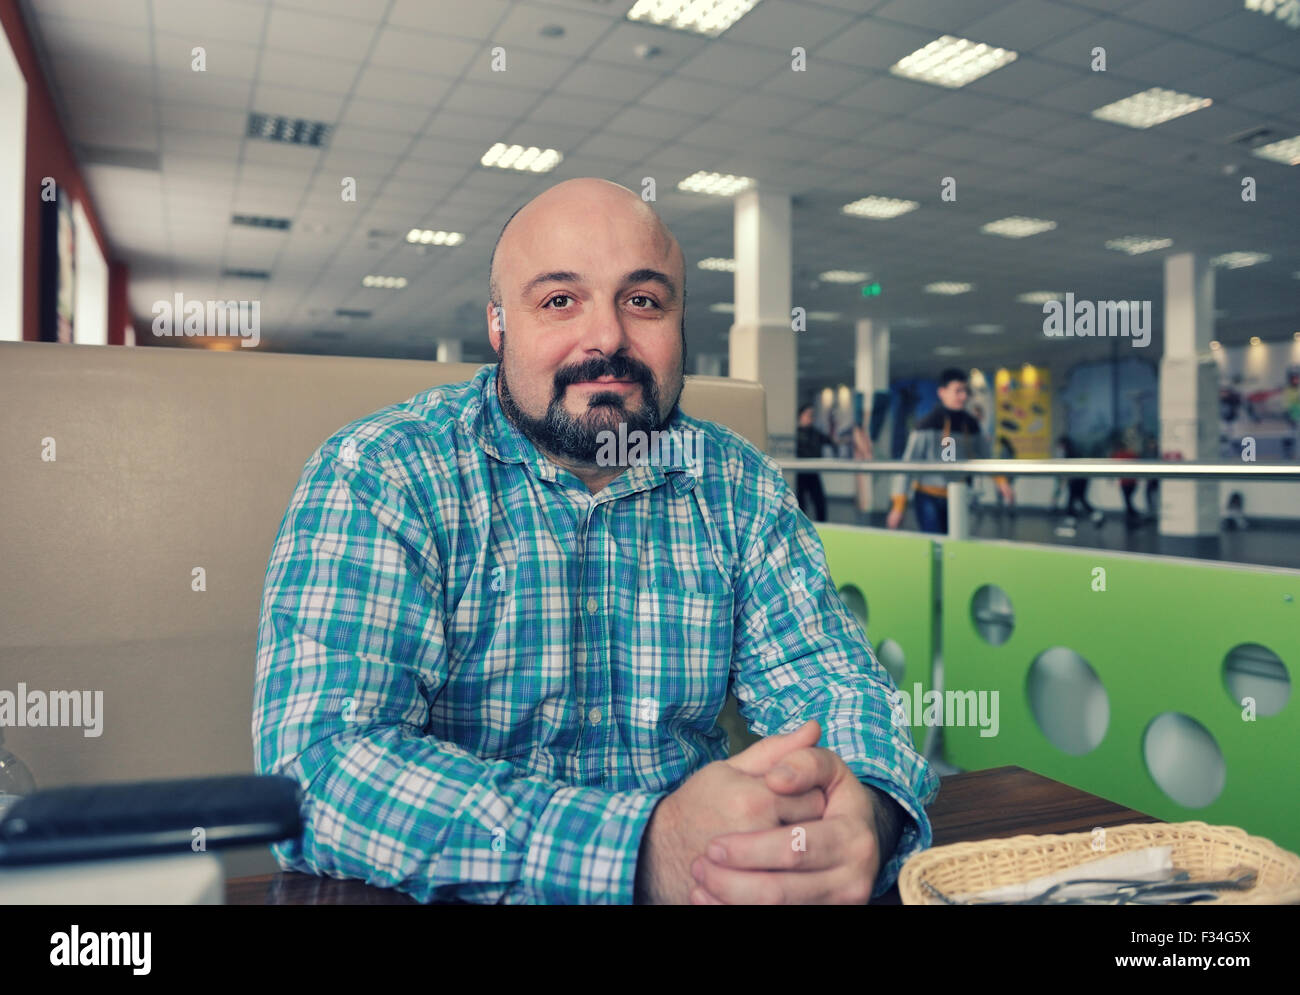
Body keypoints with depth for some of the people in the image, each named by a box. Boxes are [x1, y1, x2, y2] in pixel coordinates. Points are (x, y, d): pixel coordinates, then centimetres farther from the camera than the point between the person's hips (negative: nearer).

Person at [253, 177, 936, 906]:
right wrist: (644, 849, -32)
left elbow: (828, 681, 0)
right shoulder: (375, 476, -12)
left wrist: (866, 810, -23)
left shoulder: (739, 486, 1)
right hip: (464, 892, -3)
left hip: (711, 877, 4)